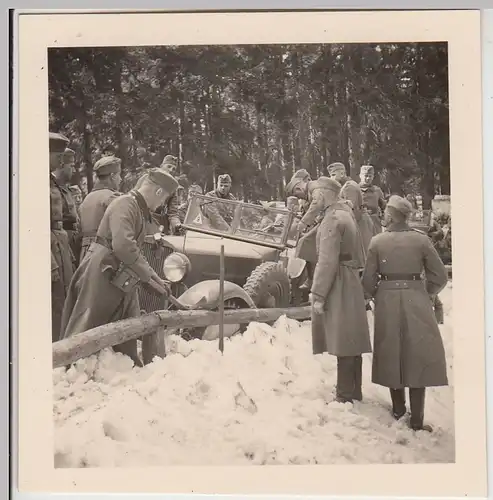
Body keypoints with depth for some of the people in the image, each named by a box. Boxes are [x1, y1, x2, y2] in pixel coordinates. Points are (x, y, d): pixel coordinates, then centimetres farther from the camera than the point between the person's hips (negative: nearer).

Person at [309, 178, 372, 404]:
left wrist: (318, 295, -18)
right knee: (350, 342, 14)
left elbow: (328, 261, -20)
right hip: (350, 283, 10)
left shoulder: (332, 218, -15)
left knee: (343, 342, -5)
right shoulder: (345, 214, 16)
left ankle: (344, 397, 0)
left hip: (338, 285, -10)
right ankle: (354, 393, 23)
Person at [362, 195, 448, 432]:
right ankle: (416, 420, 4)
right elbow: (439, 276, -1)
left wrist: (375, 296, 17)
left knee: (392, 355, 15)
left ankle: (398, 409, 27)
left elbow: (368, 280, -2)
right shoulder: (421, 240, -4)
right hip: (416, 300, -1)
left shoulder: (377, 242, -4)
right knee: (418, 356, 4)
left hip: (387, 301, 1)